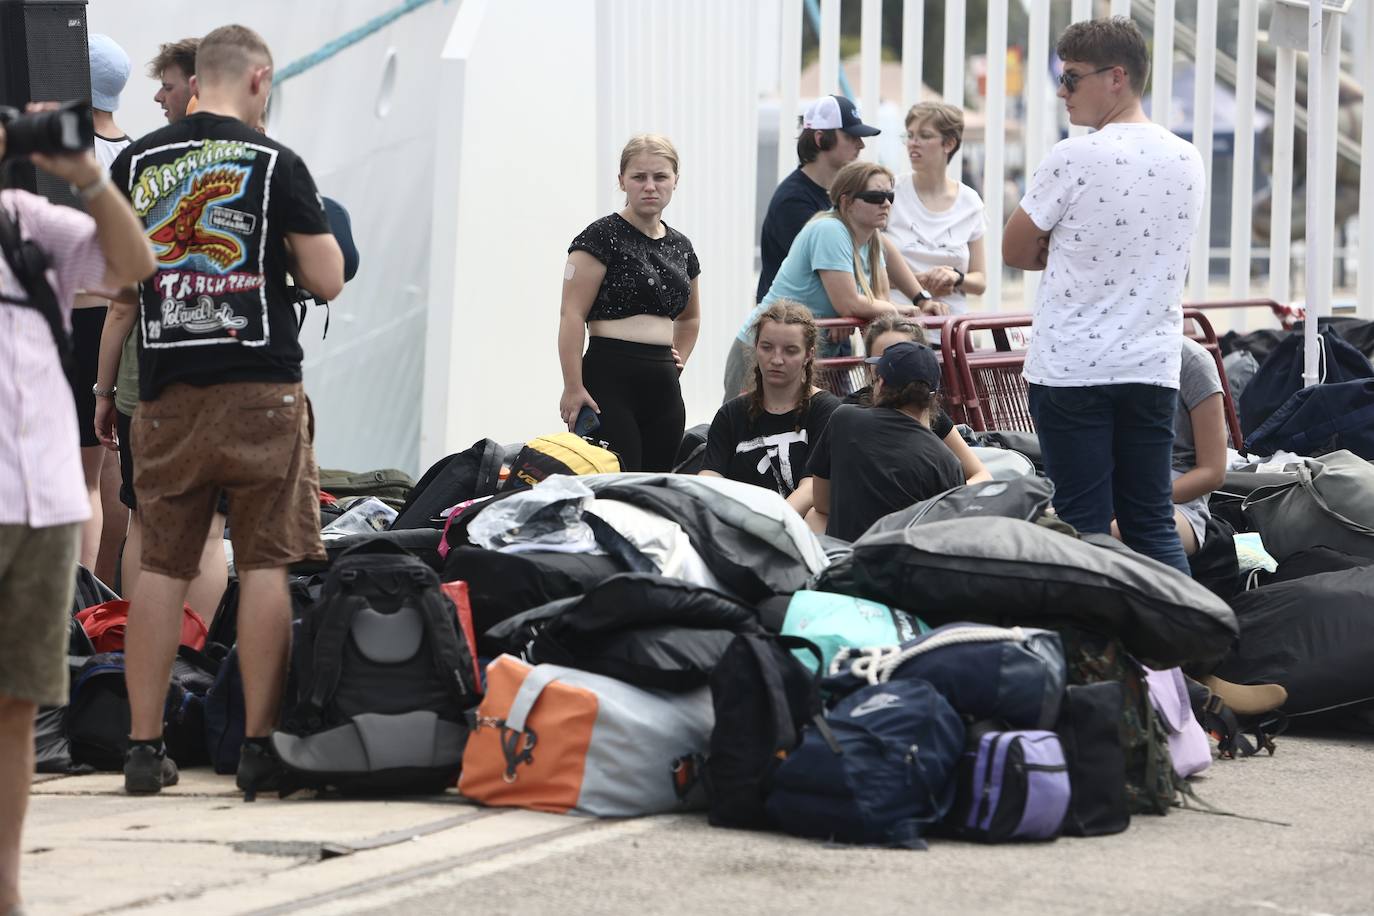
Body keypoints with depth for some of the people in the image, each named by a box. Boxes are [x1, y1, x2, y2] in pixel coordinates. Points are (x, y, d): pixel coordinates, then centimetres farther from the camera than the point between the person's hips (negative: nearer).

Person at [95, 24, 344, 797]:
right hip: (260, 389, -3)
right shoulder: (277, 165, -3)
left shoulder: (136, 164, 7)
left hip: (167, 393, 3)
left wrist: (105, 389, 16)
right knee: (268, 565, 1)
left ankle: (145, 747, 7)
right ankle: (259, 747, -2)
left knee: (163, 567, 7)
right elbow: (327, 281, -3)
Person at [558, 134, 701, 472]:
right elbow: (572, 315, -11)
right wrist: (573, 388, -17)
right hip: (610, 380, -7)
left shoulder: (680, 247, 15)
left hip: (663, 386, 7)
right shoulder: (602, 237, -5)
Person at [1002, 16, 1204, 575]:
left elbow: (1016, 252, -1)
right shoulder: (1187, 161, 7)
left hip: (1071, 369, -5)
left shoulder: (1074, 158, -11)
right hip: (1153, 368, 5)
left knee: (1085, 523, 0)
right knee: (1153, 525, 8)